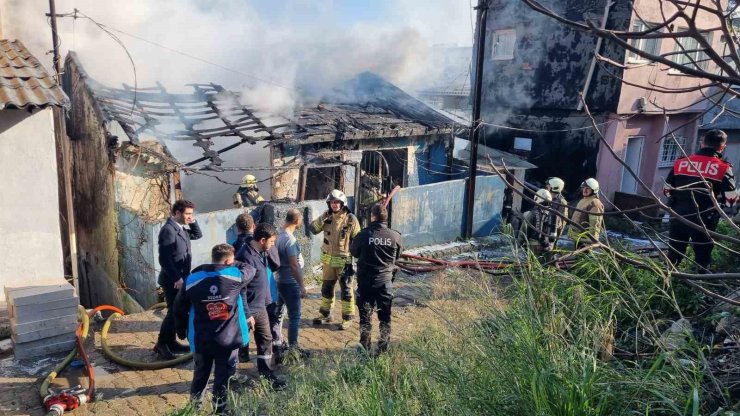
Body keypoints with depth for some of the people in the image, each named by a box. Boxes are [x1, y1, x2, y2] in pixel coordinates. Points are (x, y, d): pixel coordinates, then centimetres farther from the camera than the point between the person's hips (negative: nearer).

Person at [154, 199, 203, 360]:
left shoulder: (181, 228, 8)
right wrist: (177, 278, -23)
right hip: (173, 280, -9)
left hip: (181, 278, 9)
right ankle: (161, 344, 10)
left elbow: (198, 235, 24)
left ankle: (171, 342, 26)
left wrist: (192, 223, 5)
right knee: (174, 312, -4)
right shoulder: (168, 230, -19)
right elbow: (164, 259, -23)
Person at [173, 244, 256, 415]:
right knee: (223, 378, 9)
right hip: (228, 339, -3)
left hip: (201, 340, 3)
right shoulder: (235, 275, -9)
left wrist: (181, 330, 22)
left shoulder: (192, 279, -2)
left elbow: (179, 308, 7)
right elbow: (250, 269, 13)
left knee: (200, 375, 21)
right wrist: (234, 265, 24)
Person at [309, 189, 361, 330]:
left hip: (344, 260, -5)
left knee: (346, 290, 4)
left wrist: (355, 260, -10)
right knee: (326, 288, 16)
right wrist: (322, 218, -16)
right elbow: (313, 229, -3)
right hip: (328, 259, 5)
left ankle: (347, 318, 15)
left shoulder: (351, 219, -10)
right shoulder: (327, 218, 4)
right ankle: (325, 314, 31)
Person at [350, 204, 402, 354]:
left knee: (365, 315, 11)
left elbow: (354, 252, 3)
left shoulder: (363, 234, -13)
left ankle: (365, 348, 17)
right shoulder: (395, 236, -9)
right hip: (385, 281, 1)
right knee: (385, 317, 14)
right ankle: (383, 348, 20)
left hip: (365, 280, -1)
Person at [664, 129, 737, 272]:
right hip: (703, 221, -3)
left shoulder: (680, 162, 3)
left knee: (673, 255, 16)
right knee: (702, 259, 9)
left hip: (678, 217, 3)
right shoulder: (723, 168, -6)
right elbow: (731, 199, -7)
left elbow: (667, 190, 9)